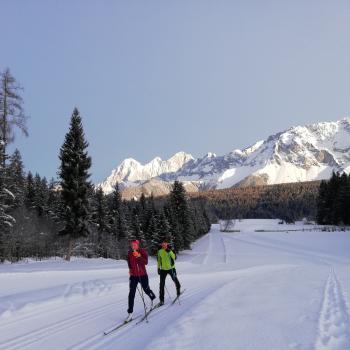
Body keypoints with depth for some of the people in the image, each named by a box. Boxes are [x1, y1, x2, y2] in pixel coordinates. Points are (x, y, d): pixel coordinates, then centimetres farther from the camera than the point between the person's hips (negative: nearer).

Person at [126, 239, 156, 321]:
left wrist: (139, 256, -31)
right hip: (133, 275, 2)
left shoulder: (142, 251, -10)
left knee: (146, 290, 14)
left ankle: (153, 298, 50)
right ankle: (130, 313, -5)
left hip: (142, 275, -2)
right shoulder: (130, 252, 1)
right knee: (131, 293, -6)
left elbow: (146, 262, -21)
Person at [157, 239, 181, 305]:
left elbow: (174, 257, -24)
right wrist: (158, 268, 12)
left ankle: (178, 290, 46)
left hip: (171, 268, -2)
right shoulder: (160, 251, 3)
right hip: (163, 269, 2)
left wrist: (169, 251, -34)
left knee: (175, 280, 14)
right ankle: (161, 299, 4)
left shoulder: (171, 250, -8)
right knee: (162, 284, -2)